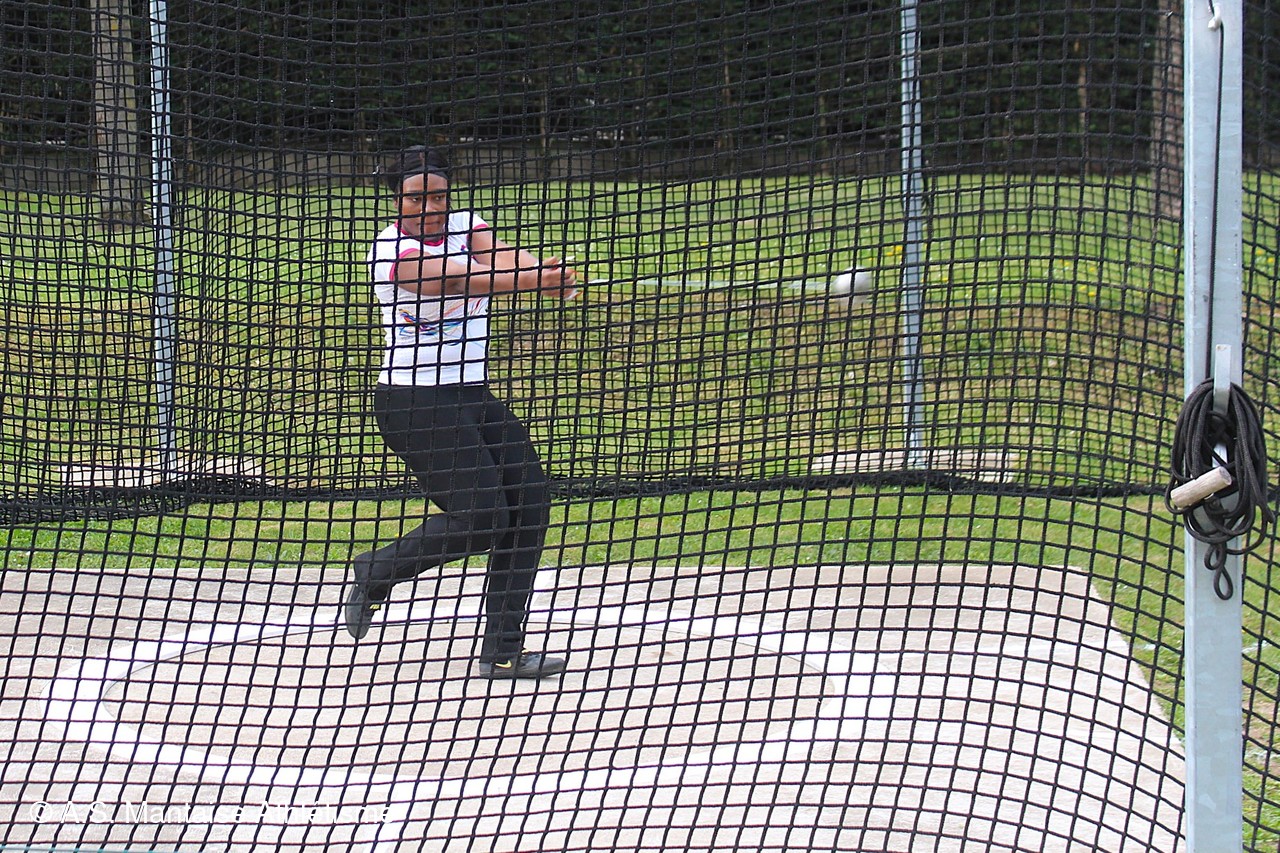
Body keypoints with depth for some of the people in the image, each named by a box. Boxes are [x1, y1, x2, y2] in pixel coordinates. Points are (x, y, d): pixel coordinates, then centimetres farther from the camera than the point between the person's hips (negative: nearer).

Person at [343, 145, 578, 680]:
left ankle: (502, 650, 1)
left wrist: (546, 270, -38)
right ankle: (376, 572, 7)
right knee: (481, 517, -17)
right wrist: (531, 280, -44)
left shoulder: (463, 227, 6)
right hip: (412, 403, -7)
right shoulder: (392, 249, -13)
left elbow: (501, 255, -15)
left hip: (472, 396, 7)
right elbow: (451, 280, -30)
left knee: (529, 500, -4)